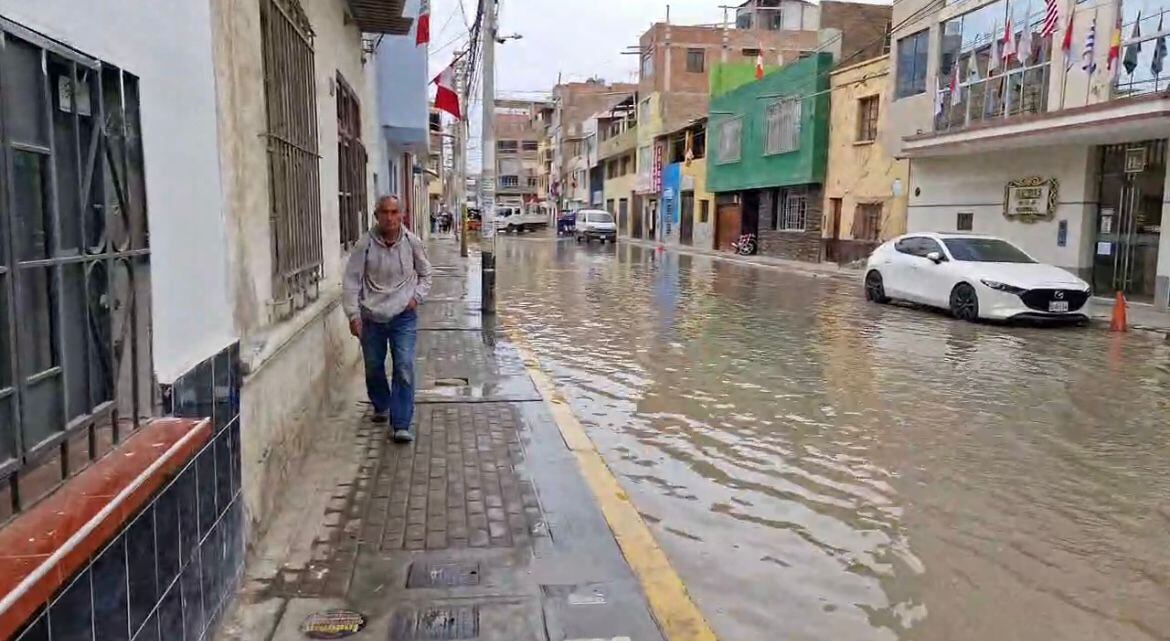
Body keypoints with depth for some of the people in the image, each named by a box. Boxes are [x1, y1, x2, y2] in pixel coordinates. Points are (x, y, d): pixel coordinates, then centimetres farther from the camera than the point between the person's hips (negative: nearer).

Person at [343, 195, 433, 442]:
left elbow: (425, 274, 12)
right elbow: (351, 281, -5)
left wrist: (417, 296, -3)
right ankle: (381, 407, 43)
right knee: (373, 368, 15)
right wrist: (353, 314, -10)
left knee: (404, 369, -11)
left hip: (403, 316, -1)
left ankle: (401, 426, -6)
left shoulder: (412, 243, -4)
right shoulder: (365, 244, -8)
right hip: (371, 317, 1)